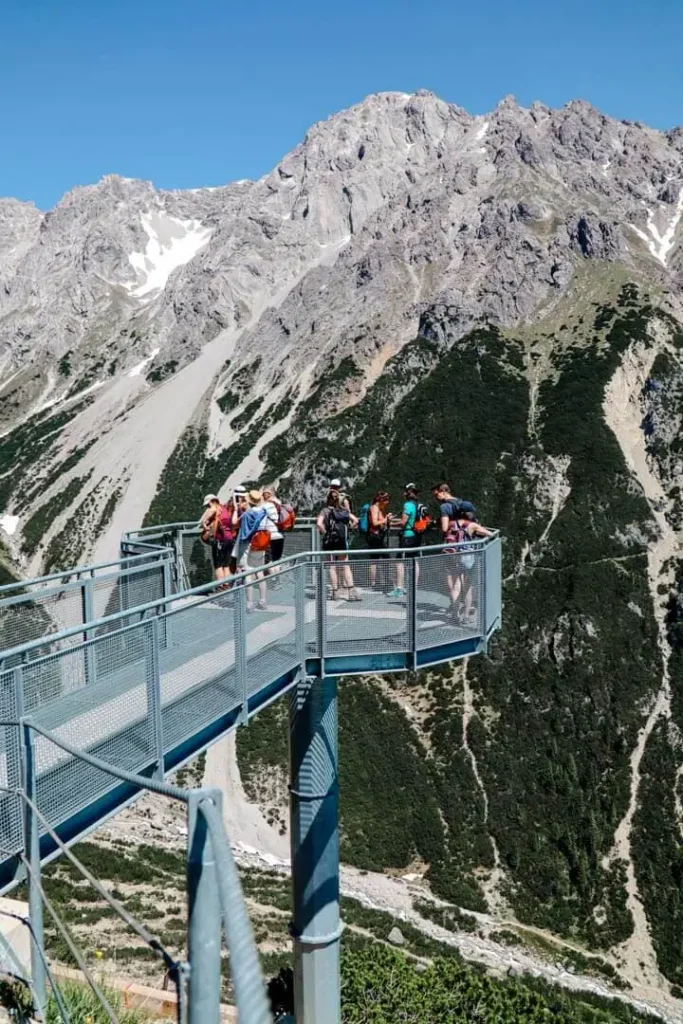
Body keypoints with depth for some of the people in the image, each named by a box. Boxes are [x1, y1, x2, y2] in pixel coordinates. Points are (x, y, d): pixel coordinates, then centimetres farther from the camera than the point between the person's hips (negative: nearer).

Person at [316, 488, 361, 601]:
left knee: (332, 567, 6)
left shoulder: (325, 511, -5)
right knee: (346, 566, 7)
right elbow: (355, 521, 1)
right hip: (343, 541, 3)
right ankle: (351, 591, -1)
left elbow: (319, 524, -20)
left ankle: (335, 592, 8)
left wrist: (325, 533, -7)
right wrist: (347, 529, 8)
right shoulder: (344, 510, 6)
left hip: (330, 542, -3)